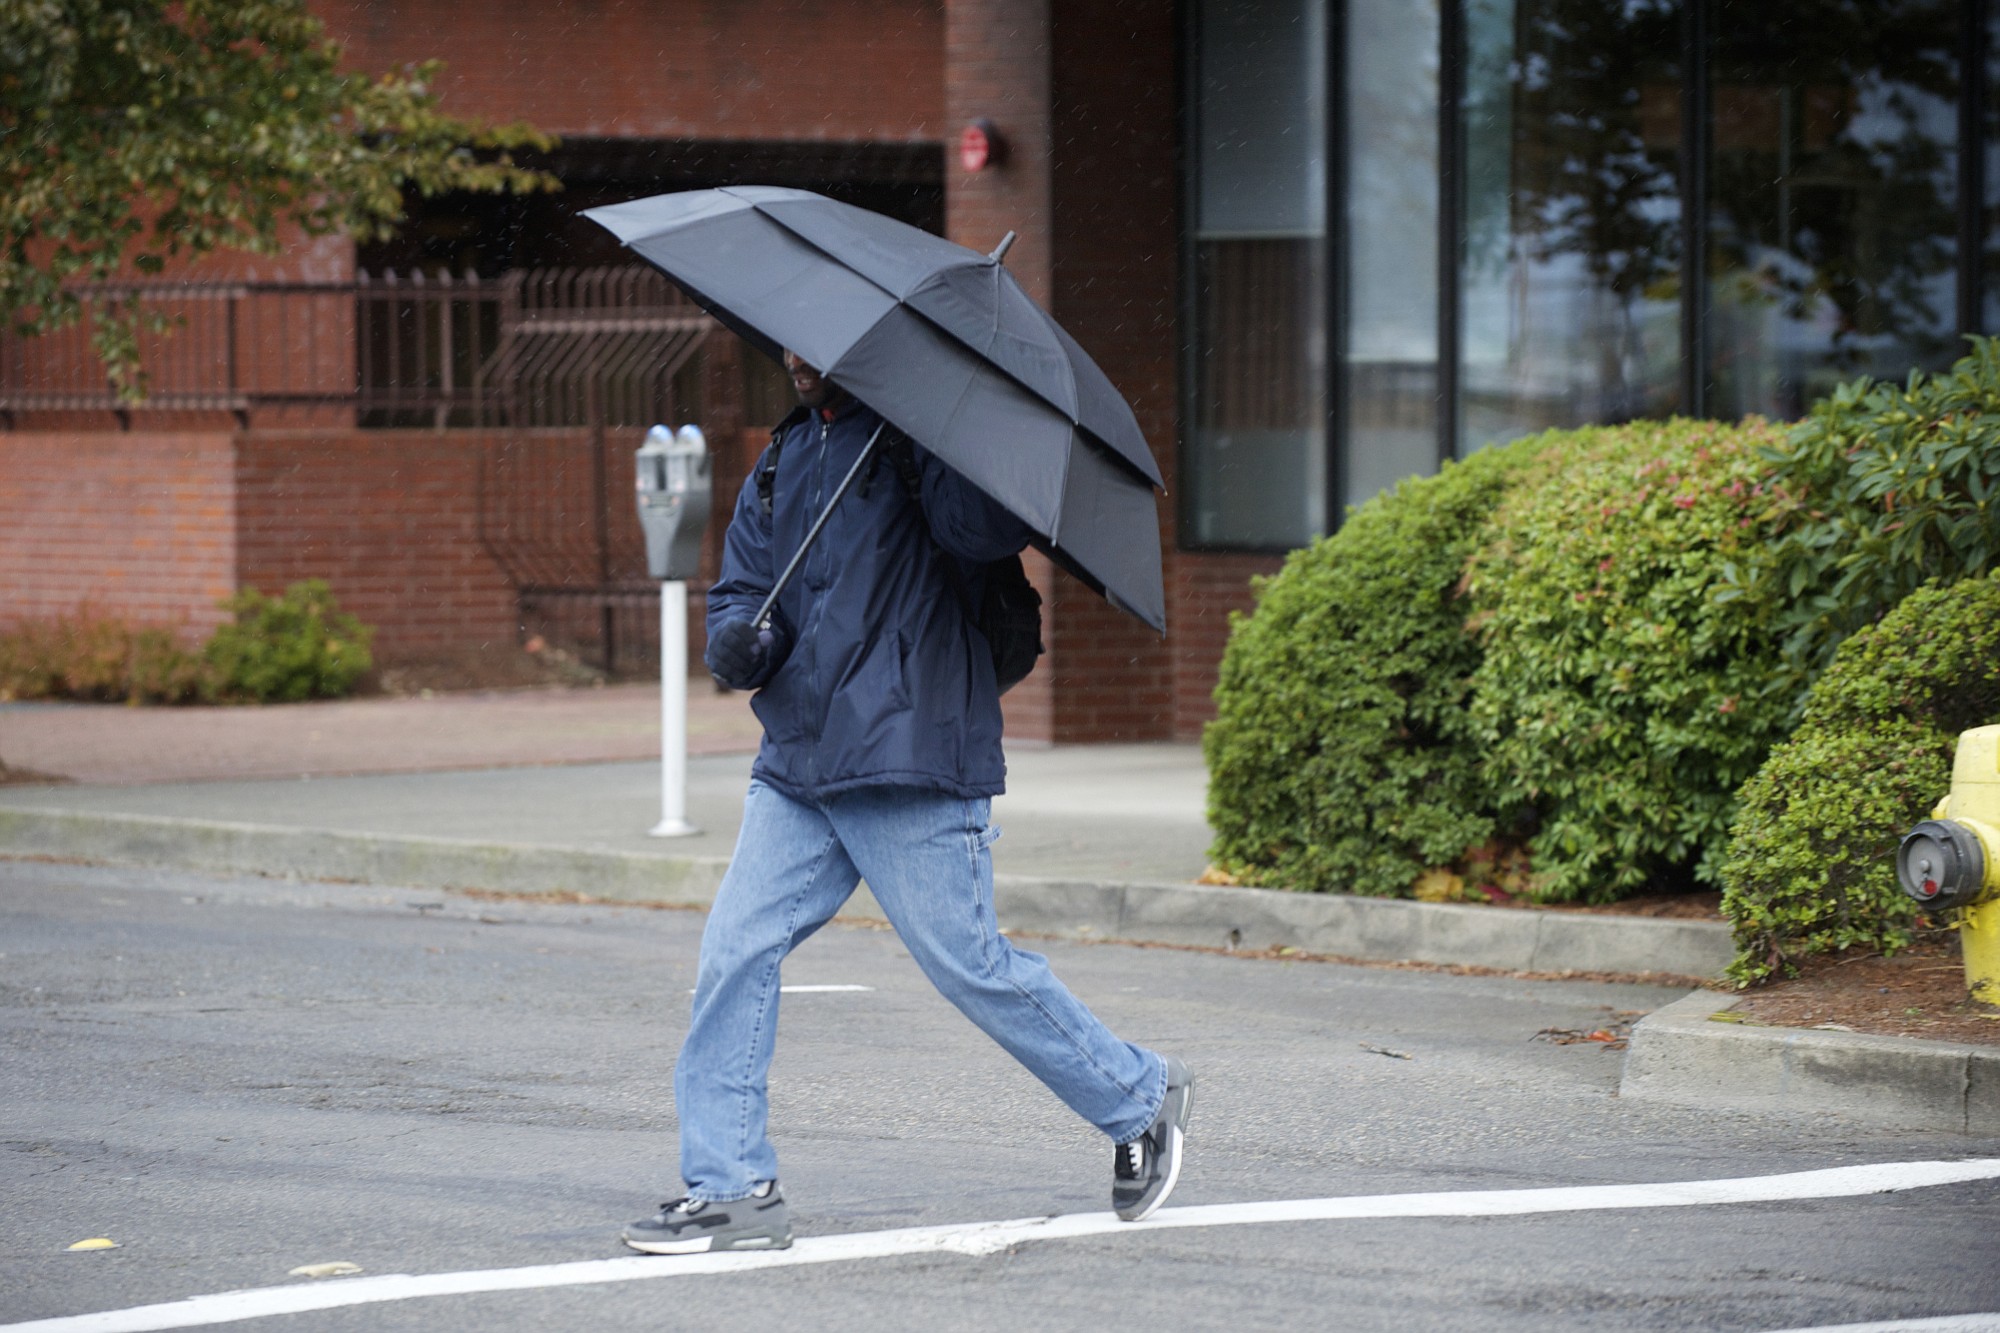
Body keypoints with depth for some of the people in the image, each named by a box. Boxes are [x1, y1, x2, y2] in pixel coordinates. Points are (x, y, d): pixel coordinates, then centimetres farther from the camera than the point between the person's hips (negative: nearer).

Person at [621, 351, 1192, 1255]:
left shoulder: (921, 441, -7)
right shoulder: (783, 461, 17)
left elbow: (985, 530, -25)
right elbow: (741, 587, 17)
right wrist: (736, 643, -5)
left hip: (909, 765, -7)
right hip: (796, 768, 7)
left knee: (971, 967, -1)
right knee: (734, 955, -2)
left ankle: (1140, 1100, 19)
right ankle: (731, 1188, 3)